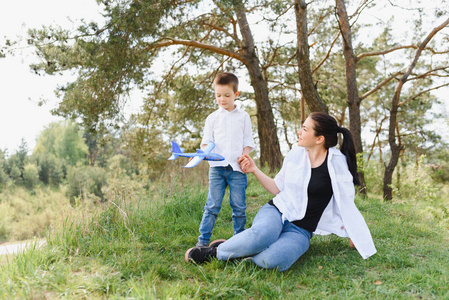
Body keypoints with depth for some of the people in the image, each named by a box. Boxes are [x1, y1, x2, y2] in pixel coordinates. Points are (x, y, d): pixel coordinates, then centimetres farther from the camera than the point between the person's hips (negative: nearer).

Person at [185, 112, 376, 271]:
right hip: (276, 212, 2)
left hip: (300, 230, -1)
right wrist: (254, 170, 6)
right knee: (261, 234, -39)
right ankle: (214, 250, -16)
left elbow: (345, 202, 3)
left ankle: (223, 253, -15)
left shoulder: (336, 162, -6)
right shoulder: (295, 155, 4)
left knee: (275, 260, -36)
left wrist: (354, 235, 7)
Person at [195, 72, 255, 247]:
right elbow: (206, 141, 9)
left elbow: (248, 141, 11)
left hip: (237, 167, 0)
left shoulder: (243, 116, 12)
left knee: (239, 206, 2)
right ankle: (203, 240, 5)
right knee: (212, 205, -3)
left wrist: (244, 154, -8)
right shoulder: (212, 118, 13)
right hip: (217, 167, 0)